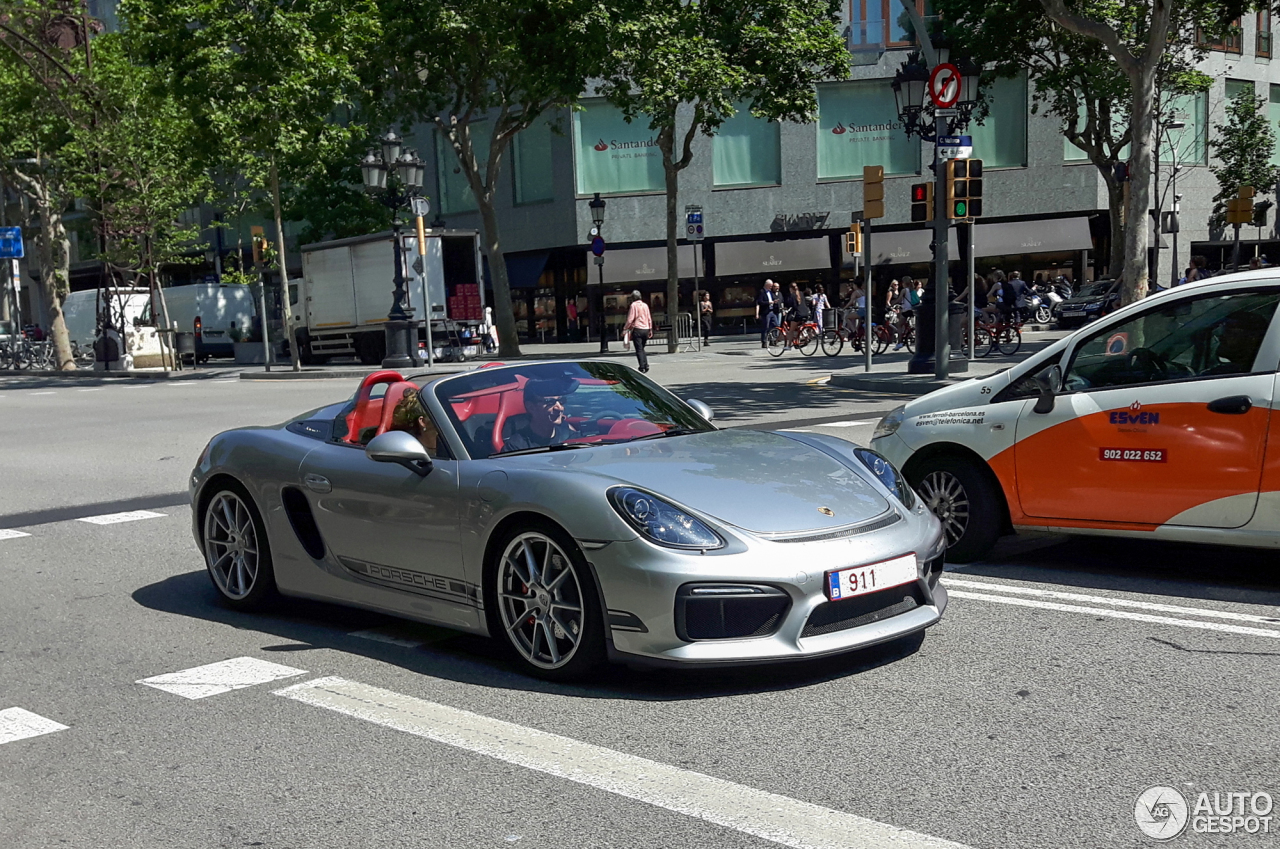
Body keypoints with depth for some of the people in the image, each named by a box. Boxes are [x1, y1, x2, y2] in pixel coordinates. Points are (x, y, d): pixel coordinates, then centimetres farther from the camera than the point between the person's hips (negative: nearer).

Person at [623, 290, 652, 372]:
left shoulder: (634, 305, -6)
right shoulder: (645, 305, 11)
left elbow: (630, 319, -11)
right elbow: (649, 318, 13)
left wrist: (625, 328, -6)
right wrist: (650, 329, 20)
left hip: (637, 329, -6)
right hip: (646, 329, 6)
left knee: (639, 349, -2)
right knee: (642, 349, 17)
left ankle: (642, 366, -9)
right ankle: (646, 365, 6)